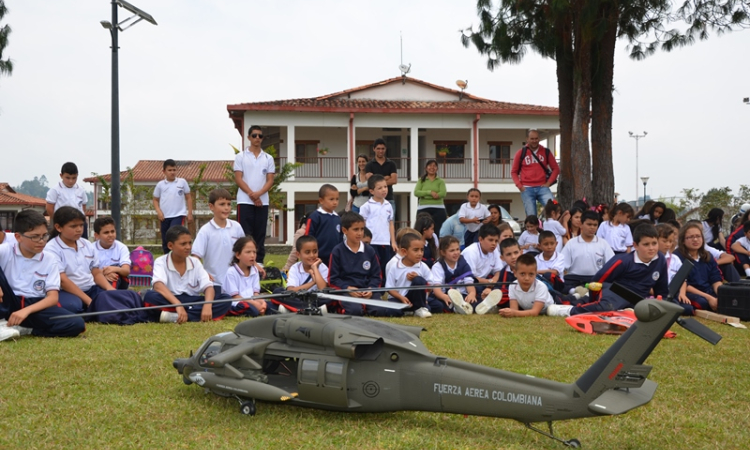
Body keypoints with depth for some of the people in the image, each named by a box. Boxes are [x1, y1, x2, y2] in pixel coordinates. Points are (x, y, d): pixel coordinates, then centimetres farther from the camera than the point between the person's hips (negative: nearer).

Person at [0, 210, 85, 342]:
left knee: (77, 324, -22)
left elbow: (53, 297, -5)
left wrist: (26, 311, -22)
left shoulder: (50, 262, 2)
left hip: (35, 306, 2)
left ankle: (23, 329, -16)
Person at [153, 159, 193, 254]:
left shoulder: (182, 182, 1)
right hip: (165, 217, 3)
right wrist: (159, 211, -5)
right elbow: (155, 200, 11)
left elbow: (188, 198, 7)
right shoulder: (160, 185, 4)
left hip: (179, 215, -3)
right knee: (165, 242, 10)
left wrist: (190, 213, 2)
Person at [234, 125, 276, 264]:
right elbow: (238, 179, -3)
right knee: (245, 234, -3)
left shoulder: (268, 158, 9)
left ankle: (259, 261, 9)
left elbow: (270, 180, 3)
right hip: (244, 201, -2)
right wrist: (251, 194, -13)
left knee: (260, 233, 5)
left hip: (263, 202, 2)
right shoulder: (241, 156, 4)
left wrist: (258, 193, -14)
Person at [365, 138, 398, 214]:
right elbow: (370, 179, -10)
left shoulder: (391, 164, 9)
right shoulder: (369, 165, 5)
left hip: (389, 199, 1)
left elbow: (394, 180, -4)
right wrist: (386, 178, -6)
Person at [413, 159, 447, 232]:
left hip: (438, 209, 0)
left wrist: (424, 195, -10)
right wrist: (430, 192, -17)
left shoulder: (440, 181, 10)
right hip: (423, 209, 0)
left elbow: (443, 193, -7)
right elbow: (416, 192, -3)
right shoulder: (421, 180, 12)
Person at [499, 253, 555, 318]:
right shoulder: (512, 286, -20)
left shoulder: (541, 286, -31)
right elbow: (514, 309, -26)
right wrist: (508, 312, -51)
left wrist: (515, 313, -54)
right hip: (526, 312, 1)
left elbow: (535, 312, -38)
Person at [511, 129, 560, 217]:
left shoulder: (546, 152, 9)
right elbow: (514, 172, 13)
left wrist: (548, 183, 0)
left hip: (542, 188, 0)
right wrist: (519, 185, -1)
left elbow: (556, 169, 13)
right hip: (527, 189, 0)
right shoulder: (521, 153, 7)